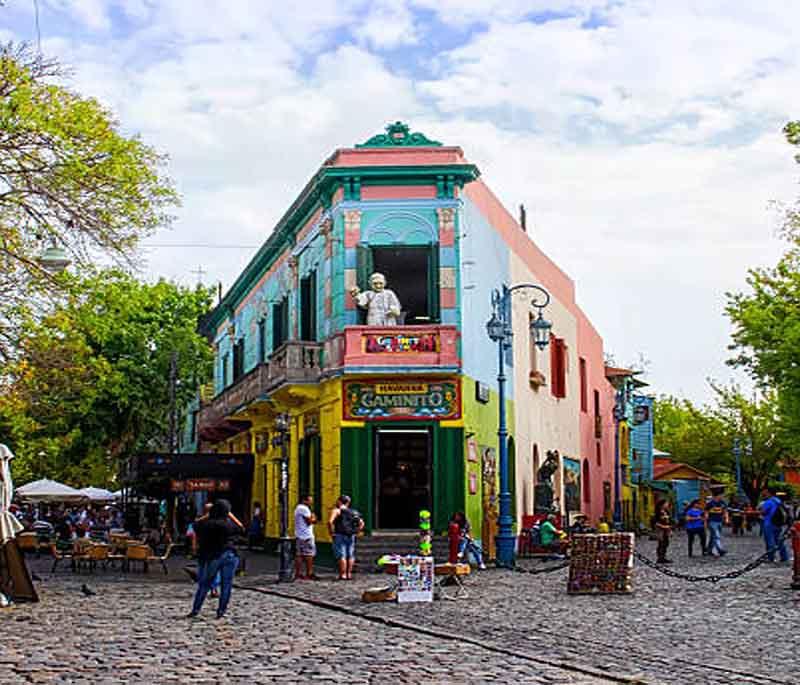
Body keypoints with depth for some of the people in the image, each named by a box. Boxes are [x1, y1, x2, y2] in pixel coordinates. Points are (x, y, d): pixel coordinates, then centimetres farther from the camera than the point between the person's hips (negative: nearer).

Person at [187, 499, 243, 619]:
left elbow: (196, 524, 16)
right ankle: (221, 611, 7)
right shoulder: (228, 524, -10)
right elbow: (241, 528, 7)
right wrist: (231, 515, 9)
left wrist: (208, 515, 16)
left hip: (211, 558, 1)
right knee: (226, 584, 7)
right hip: (229, 556, -1)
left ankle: (195, 610, 12)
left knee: (204, 584, 12)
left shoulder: (204, 524, -6)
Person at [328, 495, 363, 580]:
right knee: (350, 556, 9)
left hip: (340, 536, -6)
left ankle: (343, 575, -8)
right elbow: (361, 523, 17)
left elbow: (330, 522, -20)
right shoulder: (352, 512, 15)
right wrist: (356, 533, 14)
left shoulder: (337, 510, -4)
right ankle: (349, 574, 9)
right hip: (351, 536, 6)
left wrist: (332, 533, -10)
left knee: (341, 556, -5)